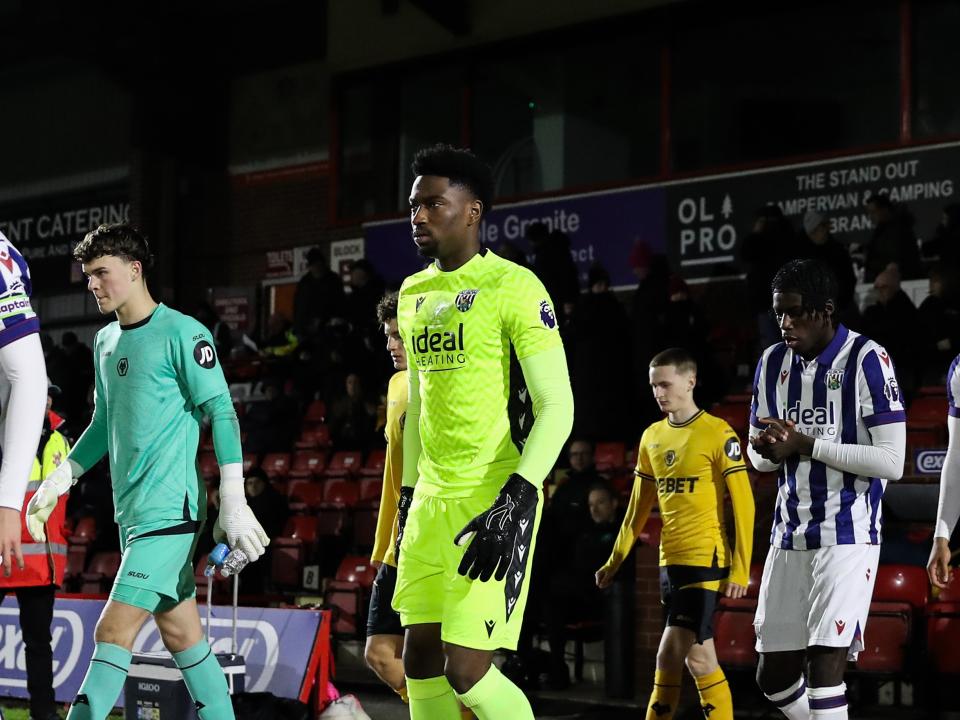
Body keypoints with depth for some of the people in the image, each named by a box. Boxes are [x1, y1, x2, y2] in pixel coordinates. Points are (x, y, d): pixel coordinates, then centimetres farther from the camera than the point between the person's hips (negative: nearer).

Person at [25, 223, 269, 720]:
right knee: (181, 633, 9)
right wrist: (58, 482, 19)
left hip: (168, 510, -8)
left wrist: (234, 502, -16)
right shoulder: (105, 341, 15)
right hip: (131, 511, 8)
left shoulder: (182, 333, -8)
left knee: (113, 632, -12)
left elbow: (221, 413, -11)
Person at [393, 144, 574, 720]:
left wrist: (518, 500, -23)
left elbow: (557, 406, -14)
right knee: (421, 661, 9)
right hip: (432, 499, 8)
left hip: (495, 498, -8)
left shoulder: (514, 286, -10)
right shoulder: (414, 293, 14)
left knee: (467, 671, -12)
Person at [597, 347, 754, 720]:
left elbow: (743, 503, -9)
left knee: (670, 656, -11)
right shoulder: (652, 437, 11)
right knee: (699, 659, 10)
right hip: (670, 561, 6)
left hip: (705, 561, -6)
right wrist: (615, 561, 18)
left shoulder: (718, 434, -8)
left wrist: (740, 569, -14)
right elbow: (638, 507, 19)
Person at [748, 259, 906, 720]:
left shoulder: (866, 359, -10)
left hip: (847, 535, -7)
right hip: (790, 537, 7)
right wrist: (770, 450, -8)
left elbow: (891, 462, -15)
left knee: (824, 663, -14)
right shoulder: (773, 363, 9)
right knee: (774, 674, 8)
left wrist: (806, 443, -19)